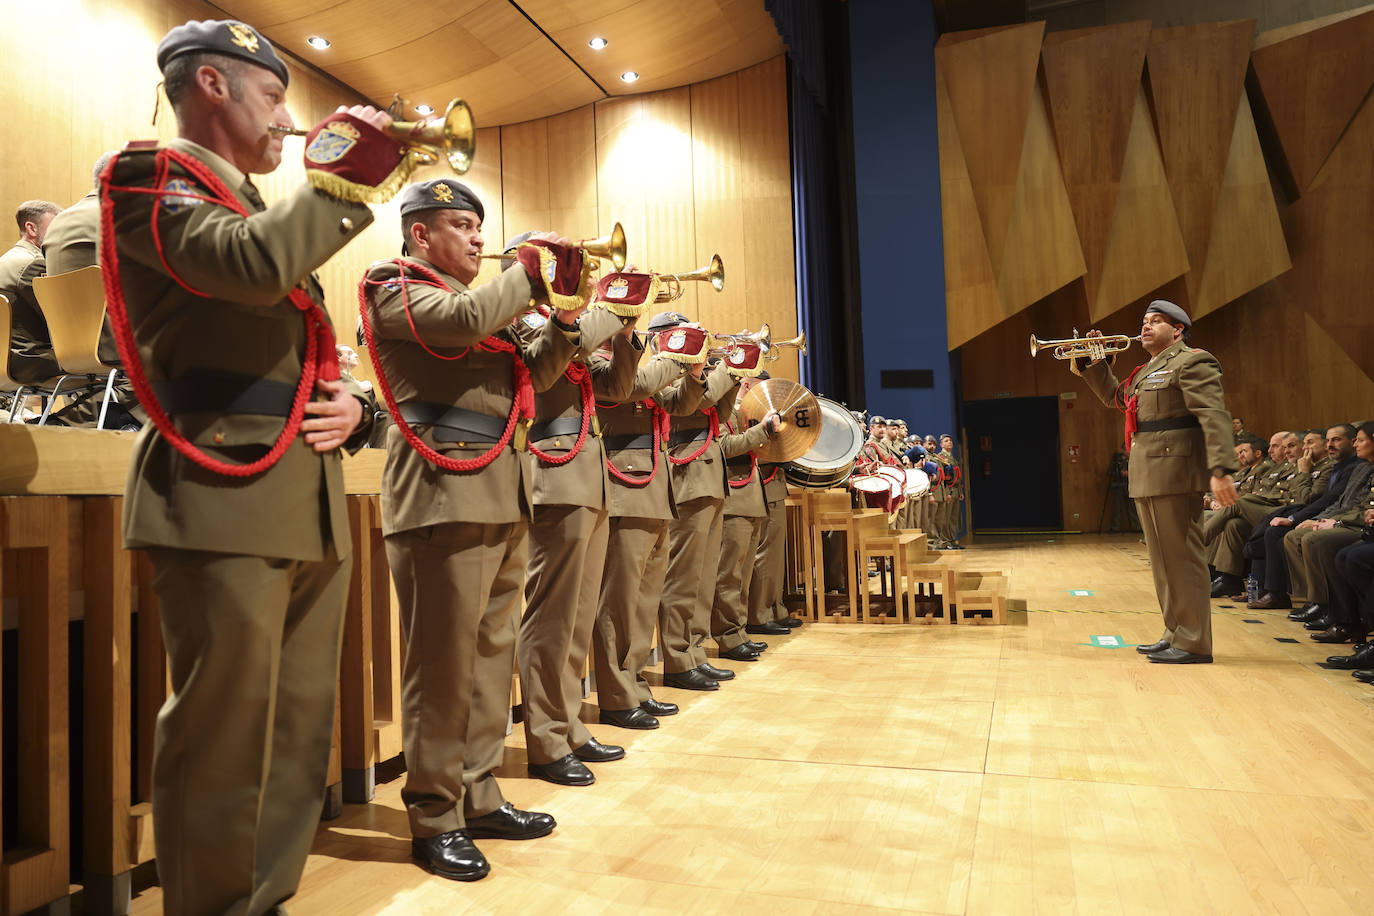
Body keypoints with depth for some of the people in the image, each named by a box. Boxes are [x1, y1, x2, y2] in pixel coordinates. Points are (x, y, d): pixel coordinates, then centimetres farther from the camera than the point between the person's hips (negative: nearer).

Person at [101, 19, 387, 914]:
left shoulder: (269, 214, 25)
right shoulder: (148, 179, 1)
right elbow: (253, 264, -22)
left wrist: (350, 405, 5)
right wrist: (347, 175, -8)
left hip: (314, 510, 8)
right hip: (226, 501, -8)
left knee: (300, 744, 11)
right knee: (224, 751, -3)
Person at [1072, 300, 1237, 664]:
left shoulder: (1192, 362, -6)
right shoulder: (1146, 373, 23)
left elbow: (1214, 417, -17)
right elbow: (1113, 396, 36)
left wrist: (1221, 470, -28)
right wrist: (1094, 362, 21)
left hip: (1173, 472, -10)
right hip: (1146, 476, 10)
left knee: (1181, 558, -7)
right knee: (1163, 560, 13)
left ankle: (1194, 643, -2)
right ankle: (1175, 634, 22)